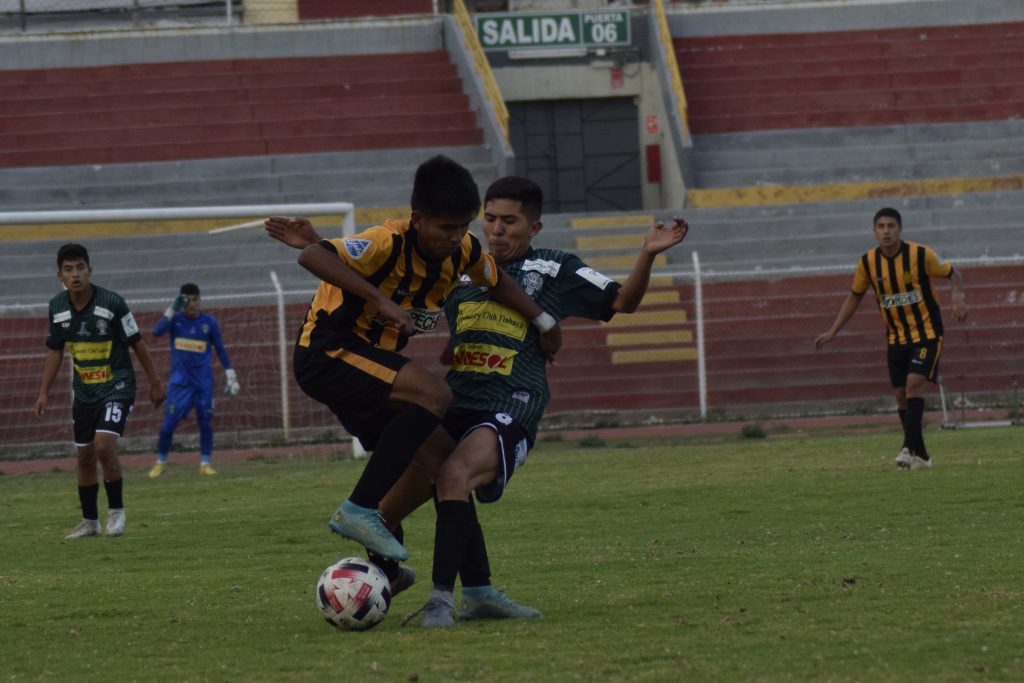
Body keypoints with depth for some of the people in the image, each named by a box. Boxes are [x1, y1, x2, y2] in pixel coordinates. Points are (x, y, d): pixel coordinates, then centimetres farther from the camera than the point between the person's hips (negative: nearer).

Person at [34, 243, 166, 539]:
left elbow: (137, 343, -8)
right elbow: (55, 350, 9)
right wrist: (44, 392, 6)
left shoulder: (112, 302, -18)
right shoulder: (57, 307, -5)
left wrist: (155, 382, -3)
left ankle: (116, 511, -3)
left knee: (104, 446, -21)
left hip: (117, 387, -5)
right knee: (84, 457, 9)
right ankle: (90, 521, 24)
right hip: (84, 391, 5)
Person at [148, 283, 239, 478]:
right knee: (169, 423, -5)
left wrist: (230, 375, 7)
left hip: (204, 381, 1)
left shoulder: (209, 322, 2)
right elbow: (157, 332, -19)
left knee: (206, 422, 0)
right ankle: (160, 463, 9)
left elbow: (220, 350, 9)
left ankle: (205, 463, 10)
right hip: (180, 380, -1)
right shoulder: (176, 319, -1)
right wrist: (171, 310, -24)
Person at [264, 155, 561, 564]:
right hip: (327, 354, -9)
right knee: (433, 394, -26)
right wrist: (380, 300, -43)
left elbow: (499, 282, 20)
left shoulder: (464, 251, -3)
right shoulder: (389, 243, -25)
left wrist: (544, 322, 21)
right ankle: (360, 511, -27)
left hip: (369, 357, 9)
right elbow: (312, 257, -39)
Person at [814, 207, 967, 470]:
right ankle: (920, 455, 14)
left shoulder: (921, 255, -14)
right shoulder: (867, 263, -4)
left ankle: (909, 448, -26)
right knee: (901, 394, 2)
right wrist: (833, 331, 7)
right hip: (897, 337, 4)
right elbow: (855, 296, 11)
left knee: (914, 383, -22)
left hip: (927, 332, -4)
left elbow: (952, 273, -1)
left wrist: (958, 297, -22)